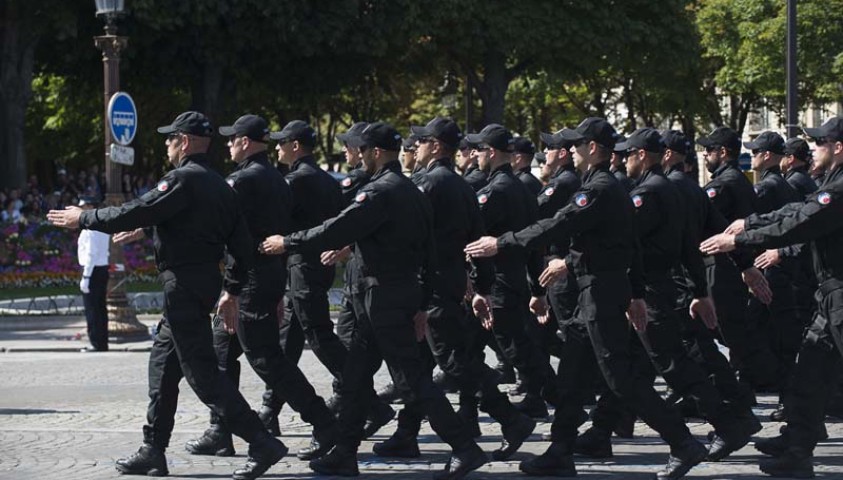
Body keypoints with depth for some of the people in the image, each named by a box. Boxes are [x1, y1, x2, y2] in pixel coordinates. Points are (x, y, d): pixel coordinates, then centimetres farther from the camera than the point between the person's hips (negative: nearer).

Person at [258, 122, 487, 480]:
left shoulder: (380, 191, -18)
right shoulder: (412, 192, 13)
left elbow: (338, 230, -21)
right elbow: (428, 254, 16)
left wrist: (287, 243, -9)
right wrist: (422, 305, 21)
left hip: (383, 299, -10)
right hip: (405, 295, 10)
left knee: (411, 379, -7)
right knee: (355, 376, 14)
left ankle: (465, 448, -7)